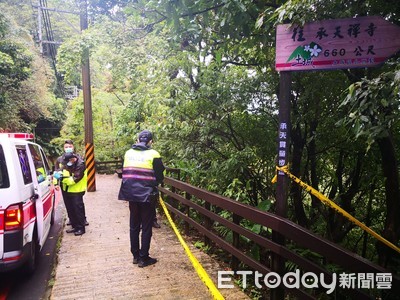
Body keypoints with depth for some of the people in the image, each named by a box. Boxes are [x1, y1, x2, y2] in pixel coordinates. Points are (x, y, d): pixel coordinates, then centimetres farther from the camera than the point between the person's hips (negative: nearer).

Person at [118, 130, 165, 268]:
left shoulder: (128, 153, 5)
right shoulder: (153, 154, -9)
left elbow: (124, 174, 11)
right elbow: (160, 177, -6)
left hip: (131, 194, 5)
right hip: (147, 196, -4)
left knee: (134, 226, 16)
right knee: (146, 228, 7)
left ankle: (135, 255, 26)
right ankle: (143, 258, 14)